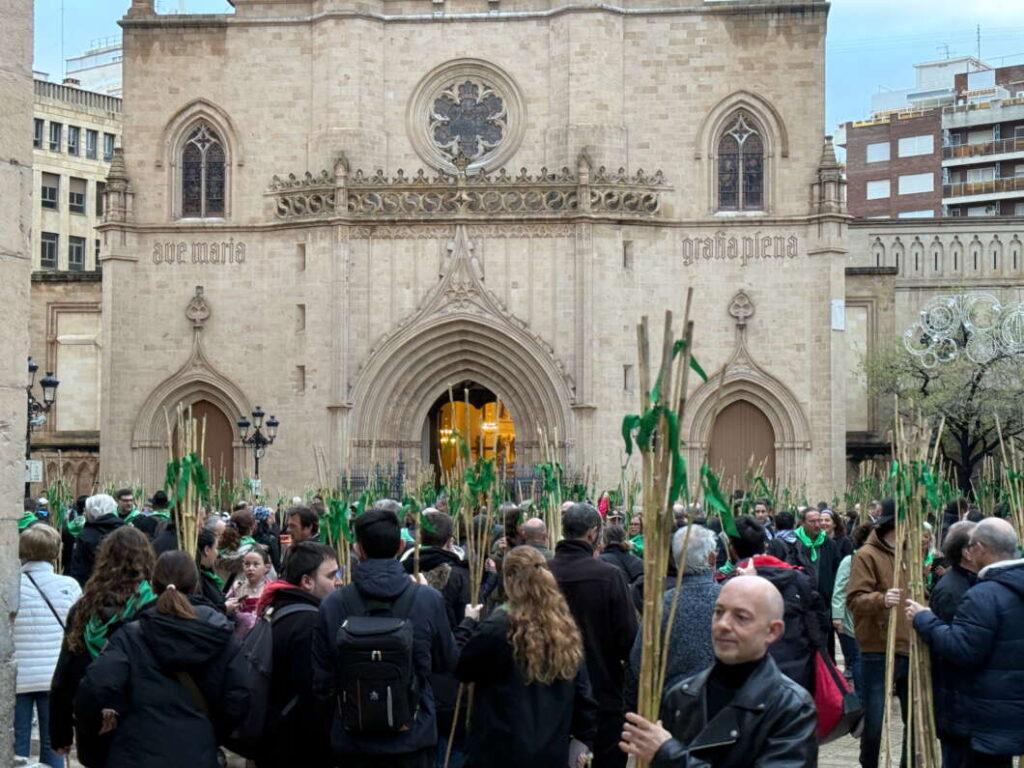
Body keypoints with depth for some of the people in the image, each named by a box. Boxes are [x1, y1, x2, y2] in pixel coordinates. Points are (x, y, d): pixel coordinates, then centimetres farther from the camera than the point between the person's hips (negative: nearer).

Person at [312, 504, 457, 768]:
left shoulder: (332, 605, -12)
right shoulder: (428, 600, -14)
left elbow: (322, 681, -4)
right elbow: (447, 662, 2)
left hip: (353, 739, 1)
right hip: (413, 737, -1)